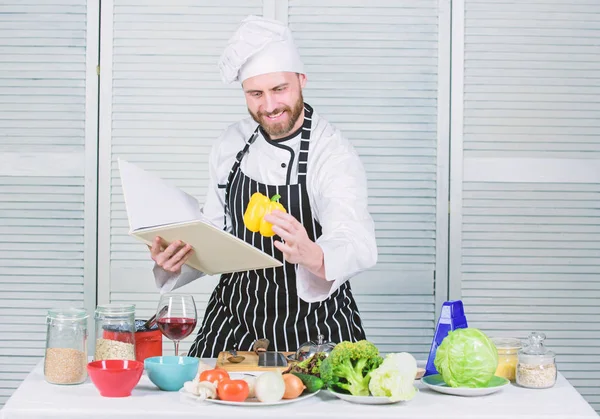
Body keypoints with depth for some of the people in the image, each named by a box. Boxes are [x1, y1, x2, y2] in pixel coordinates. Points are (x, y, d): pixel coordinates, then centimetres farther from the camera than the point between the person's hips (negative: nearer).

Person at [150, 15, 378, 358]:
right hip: (233, 323, 4)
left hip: (313, 331, -4)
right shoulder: (232, 144, 4)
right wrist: (177, 260, -9)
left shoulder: (334, 153, -15)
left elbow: (358, 247, -30)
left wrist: (311, 256, -52)